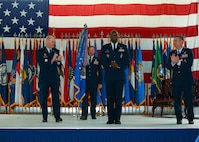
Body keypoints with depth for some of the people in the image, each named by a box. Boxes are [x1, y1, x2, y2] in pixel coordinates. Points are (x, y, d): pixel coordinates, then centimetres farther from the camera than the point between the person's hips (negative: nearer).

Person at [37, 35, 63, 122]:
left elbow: (59, 65, 7)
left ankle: (57, 116, -3)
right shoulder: (41, 52, -2)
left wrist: (58, 61, -14)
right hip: (44, 78, -2)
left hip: (55, 77, 2)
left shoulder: (56, 51, 9)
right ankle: (45, 117, 10)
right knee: (44, 98, 4)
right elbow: (41, 65, -12)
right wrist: (52, 61, -19)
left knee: (56, 97, -3)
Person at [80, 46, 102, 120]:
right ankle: (84, 115, -5)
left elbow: (100, 72, 6)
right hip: (85, 81, 0)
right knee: (85, 99, -4)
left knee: (93, 99, 4)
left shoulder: (97, 60, 7)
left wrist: (100, 82, 1)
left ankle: (93, 114, 11)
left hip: (94, 82, 1)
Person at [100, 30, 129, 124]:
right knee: (110, 98, -1)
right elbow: (102, 61, 4)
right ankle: (110, 118, 2)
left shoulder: (123, 47, 11)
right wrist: (110, 65, -12)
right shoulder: (104, 48, 11)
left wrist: (118, 65, -11)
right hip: (109, 76, 0)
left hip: (120, 76, 0)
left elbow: (127, 61, 5)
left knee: (119, 98, -3)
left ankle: (117, 118, 1)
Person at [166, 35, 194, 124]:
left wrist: (178, 61, -20)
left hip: (187, 80, -3)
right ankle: (179, 119, 9)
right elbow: (168, 67, 4)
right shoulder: (172, 53, 13)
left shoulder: (188, 51, 2)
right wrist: (172, 62, -17)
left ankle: (190, 118, 7)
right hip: (176, 80, 3)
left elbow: (189, 64, -11)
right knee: (177, 100, 2)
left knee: (189, 100, -2)